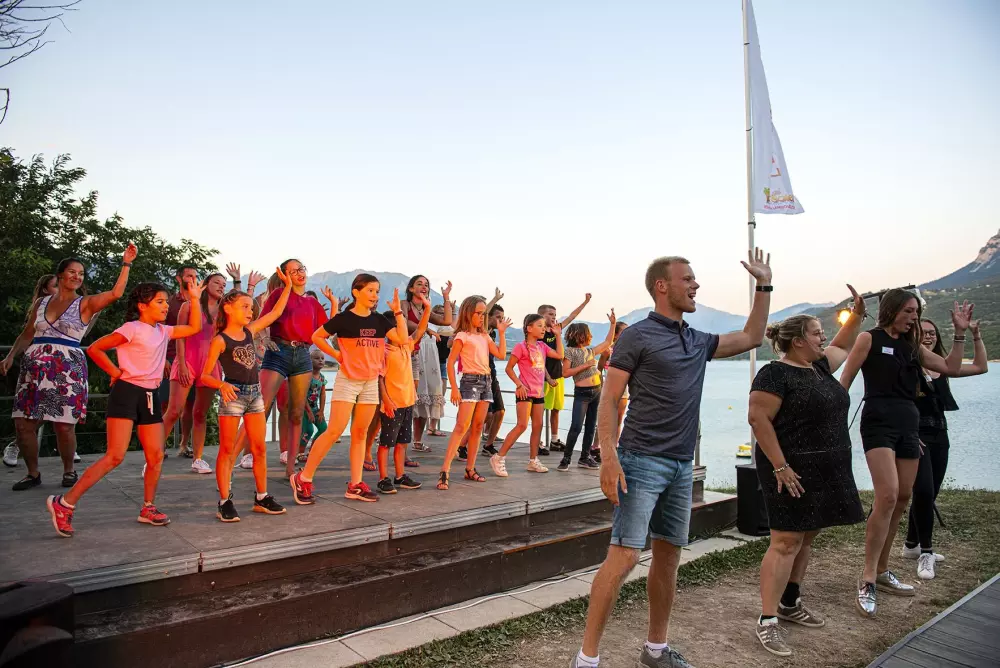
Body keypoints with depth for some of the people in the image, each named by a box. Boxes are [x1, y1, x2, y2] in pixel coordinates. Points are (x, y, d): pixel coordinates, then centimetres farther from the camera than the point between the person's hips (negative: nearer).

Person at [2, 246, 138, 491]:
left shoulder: (85, 304, 5)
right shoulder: (41, 303, 15)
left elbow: (115, 293, -11)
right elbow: (27, 335, 19)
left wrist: (126, 264, -13)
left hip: (68, 369, -3)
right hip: (35, 367, 4)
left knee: (64, 425, -6)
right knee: (24, 424, 1)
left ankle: (69, 471, 16)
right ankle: (33, 473, 18)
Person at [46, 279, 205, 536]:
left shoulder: (163, 331, 13)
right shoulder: (132, 329, -8)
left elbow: (194, 328, 16)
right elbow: (94, 349, -10)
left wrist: (195, 299, 10)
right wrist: (115, 372, -6)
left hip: (150, 397, 7)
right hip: (127, 392, -7)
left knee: (156, 456, 4)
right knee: (115, 456, -14)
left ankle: (148, 508, 17)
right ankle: (64, 503, -6)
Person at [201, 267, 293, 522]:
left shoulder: (249, 331, 9)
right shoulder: (220, 340, -7)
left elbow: (276, 312, 15)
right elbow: (205, 376, -8)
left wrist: (288, 285, 12)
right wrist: (222, 385, -27)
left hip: (255, 393, 6)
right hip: (232, 396, -6)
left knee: (259, 448, 9)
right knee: (227, 450, 1)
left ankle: (262, 498, 19)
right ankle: (225, 503, 7)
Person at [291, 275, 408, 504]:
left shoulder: (379, 320, 6)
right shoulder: (344, 318, -8)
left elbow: (403, 339, -3)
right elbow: (316, 336, 0)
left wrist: (398, 311, -7)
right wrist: (336, 354, -5)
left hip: (371, 382, 5)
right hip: (347, 380, -5)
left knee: (360, 433, 8)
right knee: (335, 430, -10)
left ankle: (355, 485, 13)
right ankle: (303, 478, 0)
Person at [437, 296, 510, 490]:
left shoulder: (484, 336, 15)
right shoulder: (462, 336, -5)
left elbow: (501, 354, 9)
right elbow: (450, 362, -9)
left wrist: (501, 332, 6)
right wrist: (454, 388, -15)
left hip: (486, 381, 7)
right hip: (470, 381, -7)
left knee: (477, 427, 9)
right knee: (462, 426, -16)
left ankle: (470, 469, 16)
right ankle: (445, 471, -18)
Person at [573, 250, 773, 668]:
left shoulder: (698, 342, 14)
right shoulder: (637, 337, -7)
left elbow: (751, 338, 27)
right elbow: (608, 401, -10)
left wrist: (764, 284, 24)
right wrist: (608, 457, -21)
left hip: (681, 466, 7)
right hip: (642, 462, -7)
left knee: (669, 556, 13)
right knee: (624, 557, -12)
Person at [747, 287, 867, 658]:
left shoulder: (819, 366, 12)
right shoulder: (775, 374, -15)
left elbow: (842, 346, 33)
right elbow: (758, 419, -21)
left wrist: (858, 313, 22)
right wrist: (779, 467, -23)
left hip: (825, 471, 9)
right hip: (792, 471, -9)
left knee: (806, 538, 15)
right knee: (786, 542, -8)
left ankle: (789, 603, 29)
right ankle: (767, 620, -3)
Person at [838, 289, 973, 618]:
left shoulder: (912, 346, 17)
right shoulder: (869, 338, 0)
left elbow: (951, 368, 19)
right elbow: (844, 382, -4)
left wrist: (960, 334, 13)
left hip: (909, 422, 8)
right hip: (879, 420, -7)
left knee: (903, 498, 9)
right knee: (887, 495, -19)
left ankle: (882, 571, 22)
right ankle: (867, 581, -14)